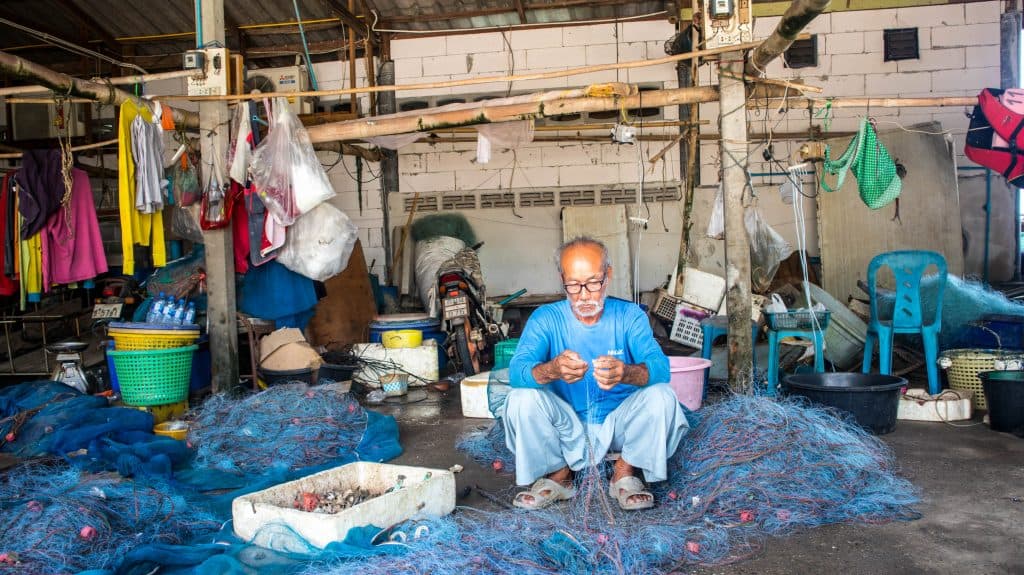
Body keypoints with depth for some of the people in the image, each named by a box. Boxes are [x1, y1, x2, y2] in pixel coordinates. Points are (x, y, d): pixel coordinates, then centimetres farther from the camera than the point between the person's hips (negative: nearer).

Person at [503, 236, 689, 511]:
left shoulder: (630, 315, -8)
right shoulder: (545, 318, -9)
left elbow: (661, 367, -24)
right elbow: (517, 370, -25)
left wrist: (626, 373, -49)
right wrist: (551, 370, -49)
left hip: (619, 423, 0)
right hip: (567, 428, 0)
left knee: (661, 396, -26)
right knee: (521, 398, -25)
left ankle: (625, 474, -2)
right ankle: (558, 476, -1)